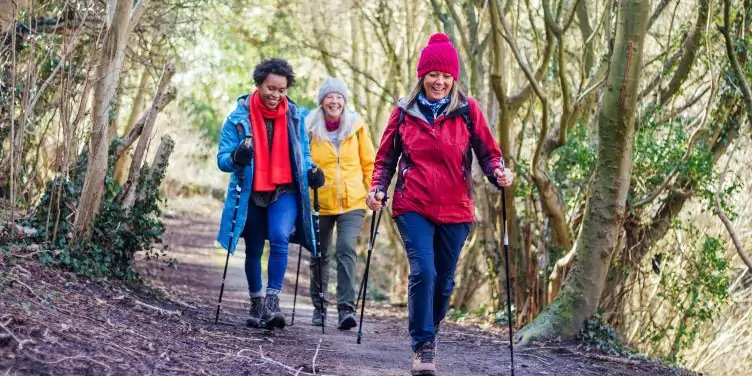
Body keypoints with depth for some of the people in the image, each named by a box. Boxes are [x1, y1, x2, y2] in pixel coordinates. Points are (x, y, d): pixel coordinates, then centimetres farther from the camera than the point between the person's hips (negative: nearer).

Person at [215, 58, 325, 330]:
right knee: (253, 250, 11)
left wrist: (311, 171, -7)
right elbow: (222, 159, -8)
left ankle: (272, 301, -23)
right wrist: (236, 158, -31)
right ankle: (256, 303, 29)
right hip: (251, 195, 0)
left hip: (284, 192, 0)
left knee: (279, 239, -24)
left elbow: (302, 153, 14)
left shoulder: (293, 115, 1)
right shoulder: (239, 117, -6)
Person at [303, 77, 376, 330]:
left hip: (352, 202, -1)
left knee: (346, 250, -17)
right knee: (320, 256, 11)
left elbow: (369, 162, 7)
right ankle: (319, 308, 27)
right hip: (319, 203, 1)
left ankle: (346, 308, -18)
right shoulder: (310, 128, -2)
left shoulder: (357, 126, 1)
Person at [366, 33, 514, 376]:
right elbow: (386, 157, 12)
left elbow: (487, 152, 3)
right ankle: (423, 347, -10)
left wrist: (498, 173, -17)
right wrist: (377, 188, -4)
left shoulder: (468, 110, 2)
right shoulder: (403, 111, 4)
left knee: (444, 280, 9)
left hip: (455, 210, 1)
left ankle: (426, 336, 32)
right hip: (413, 207, -1)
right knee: (423, 272, -18)